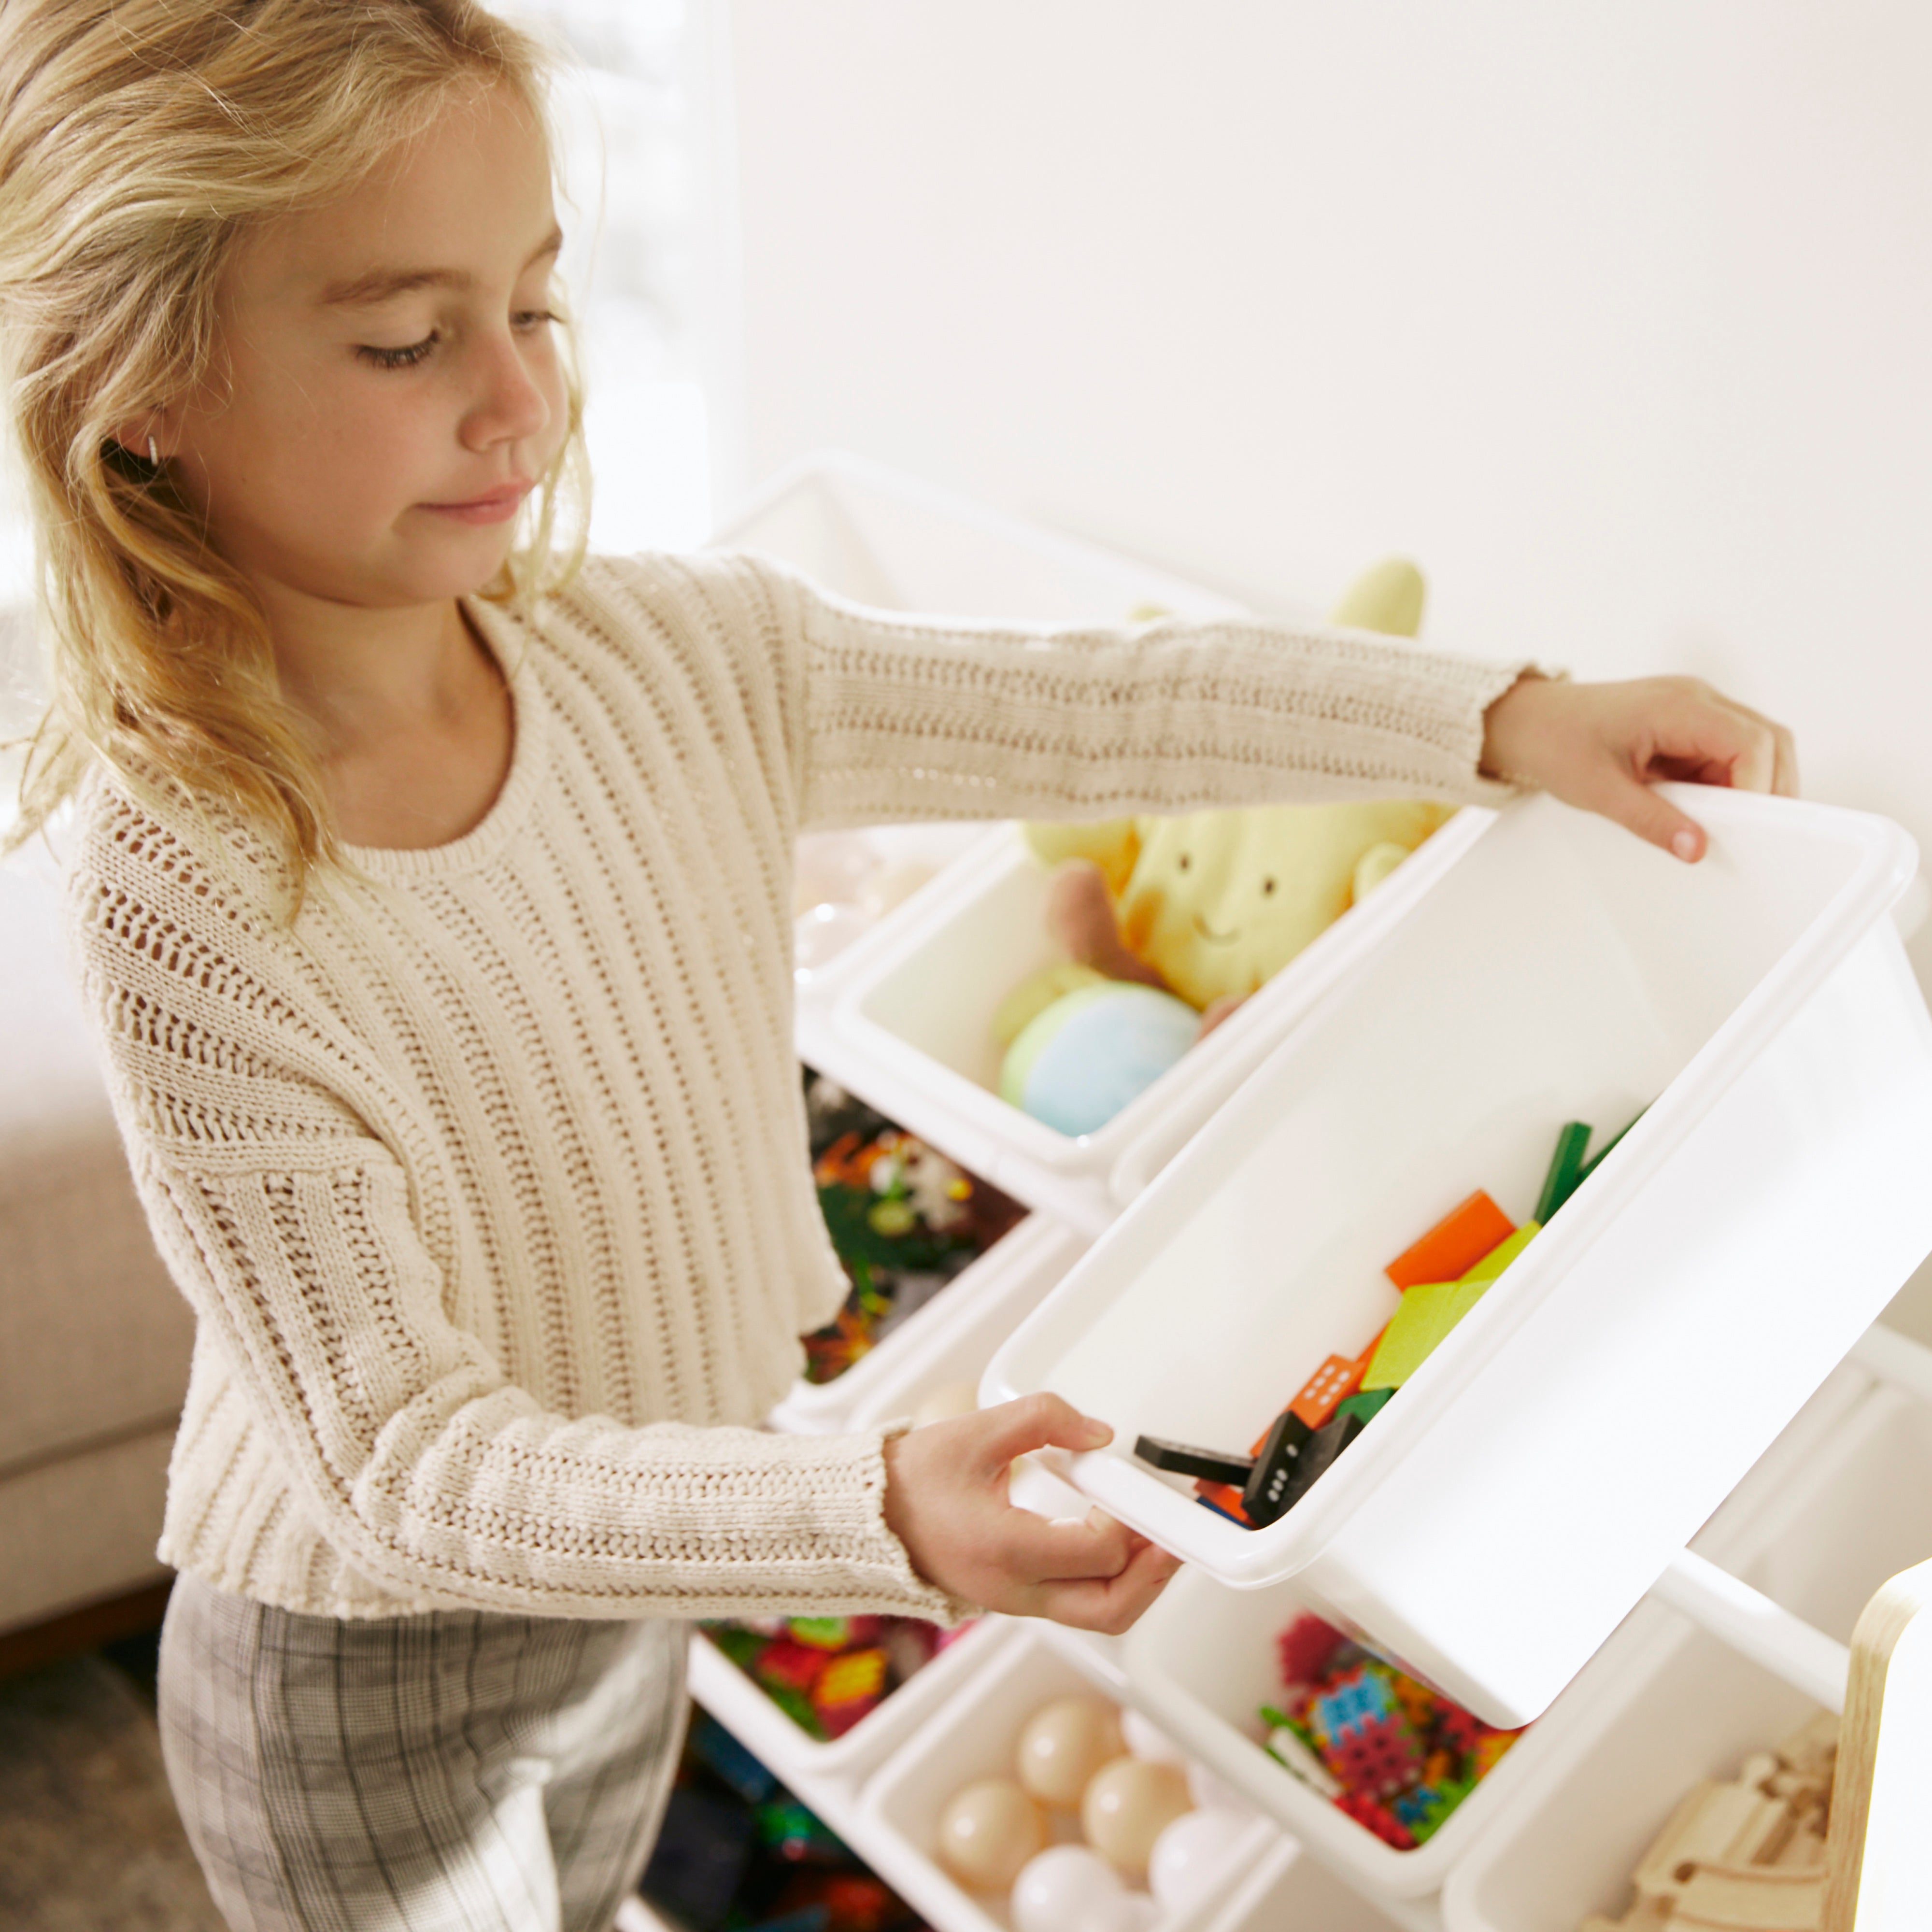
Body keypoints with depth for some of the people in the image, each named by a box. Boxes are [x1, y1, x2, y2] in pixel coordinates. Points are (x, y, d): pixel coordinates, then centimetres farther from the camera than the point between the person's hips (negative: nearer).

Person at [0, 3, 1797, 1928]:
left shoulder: (669, 659, -15)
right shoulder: (190, 913, -32)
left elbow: (1076, 708, -5)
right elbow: (409, 1458, -29)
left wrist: (1500, 716, -7)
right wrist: (881, 1514, -41)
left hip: (628, 1585, 5)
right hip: (368, 1693, -5)